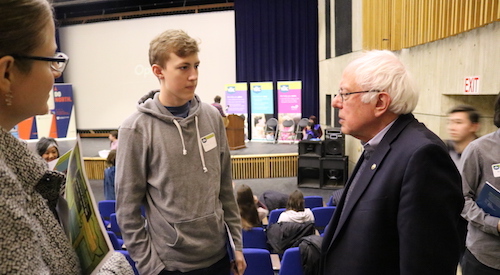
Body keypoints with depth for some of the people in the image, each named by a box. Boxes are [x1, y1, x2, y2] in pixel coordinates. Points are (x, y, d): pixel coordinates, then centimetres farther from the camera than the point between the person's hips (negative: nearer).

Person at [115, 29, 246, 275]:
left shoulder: (212, 117, -1)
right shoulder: (137, 129, -13)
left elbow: (225, 187, 5)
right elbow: (127, 208, -9)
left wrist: (236, 243, 6)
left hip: (218, 254, 4)